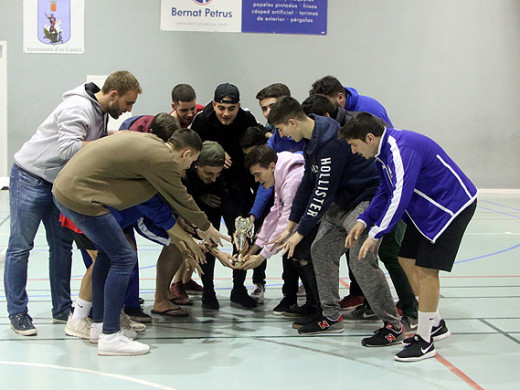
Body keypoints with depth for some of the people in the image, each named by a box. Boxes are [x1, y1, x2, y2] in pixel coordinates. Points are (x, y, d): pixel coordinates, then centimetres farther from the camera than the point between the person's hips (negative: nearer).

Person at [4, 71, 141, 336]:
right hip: (31, 177, -9)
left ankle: (62, 309, 17)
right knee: (20, 246, -2)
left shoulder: (102, 113, 8)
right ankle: (17, 313, 4)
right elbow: (68, 148, -31)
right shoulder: (78, 108, -21)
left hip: (58, 182, 9)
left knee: (62, 245, 9)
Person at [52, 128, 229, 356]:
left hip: (64, 188, 11)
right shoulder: (161, 158, -14)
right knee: (123, 258, -6)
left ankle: (99, 324, 29)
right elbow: (181, 199, 0)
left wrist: (181, 235, 28)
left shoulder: (150, 143, 15)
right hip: (80, 197, -11)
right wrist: (206, 228, 17)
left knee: (108, 253, 21)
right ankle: (110, 337, -3)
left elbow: (161, 201, 24)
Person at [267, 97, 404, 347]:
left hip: (368, 200, -10)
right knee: (320, 250, 8)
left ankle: (393, 326, -6)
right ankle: (331, 317, 17)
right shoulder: (312, 140, 6)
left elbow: (323, 193, -24)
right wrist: (290, 226, 15)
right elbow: (307, 185, 14)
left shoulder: (332, 141, -26)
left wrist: (300, 233, -16)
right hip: (342, 202, 10)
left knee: (362, 261, -18)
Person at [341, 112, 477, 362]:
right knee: (407, 260, 10)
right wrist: (364, 221, 2)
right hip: (425, 208, 10)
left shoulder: (402, 149, -28)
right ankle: (435, 324, 24)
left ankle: (425, 341, -2)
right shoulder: (383, 150, 4)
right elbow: (386, 192, 14)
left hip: (452, 206, -10)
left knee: (425, 268, -11)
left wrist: (376, 234, -29)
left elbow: (400, 196, -34)